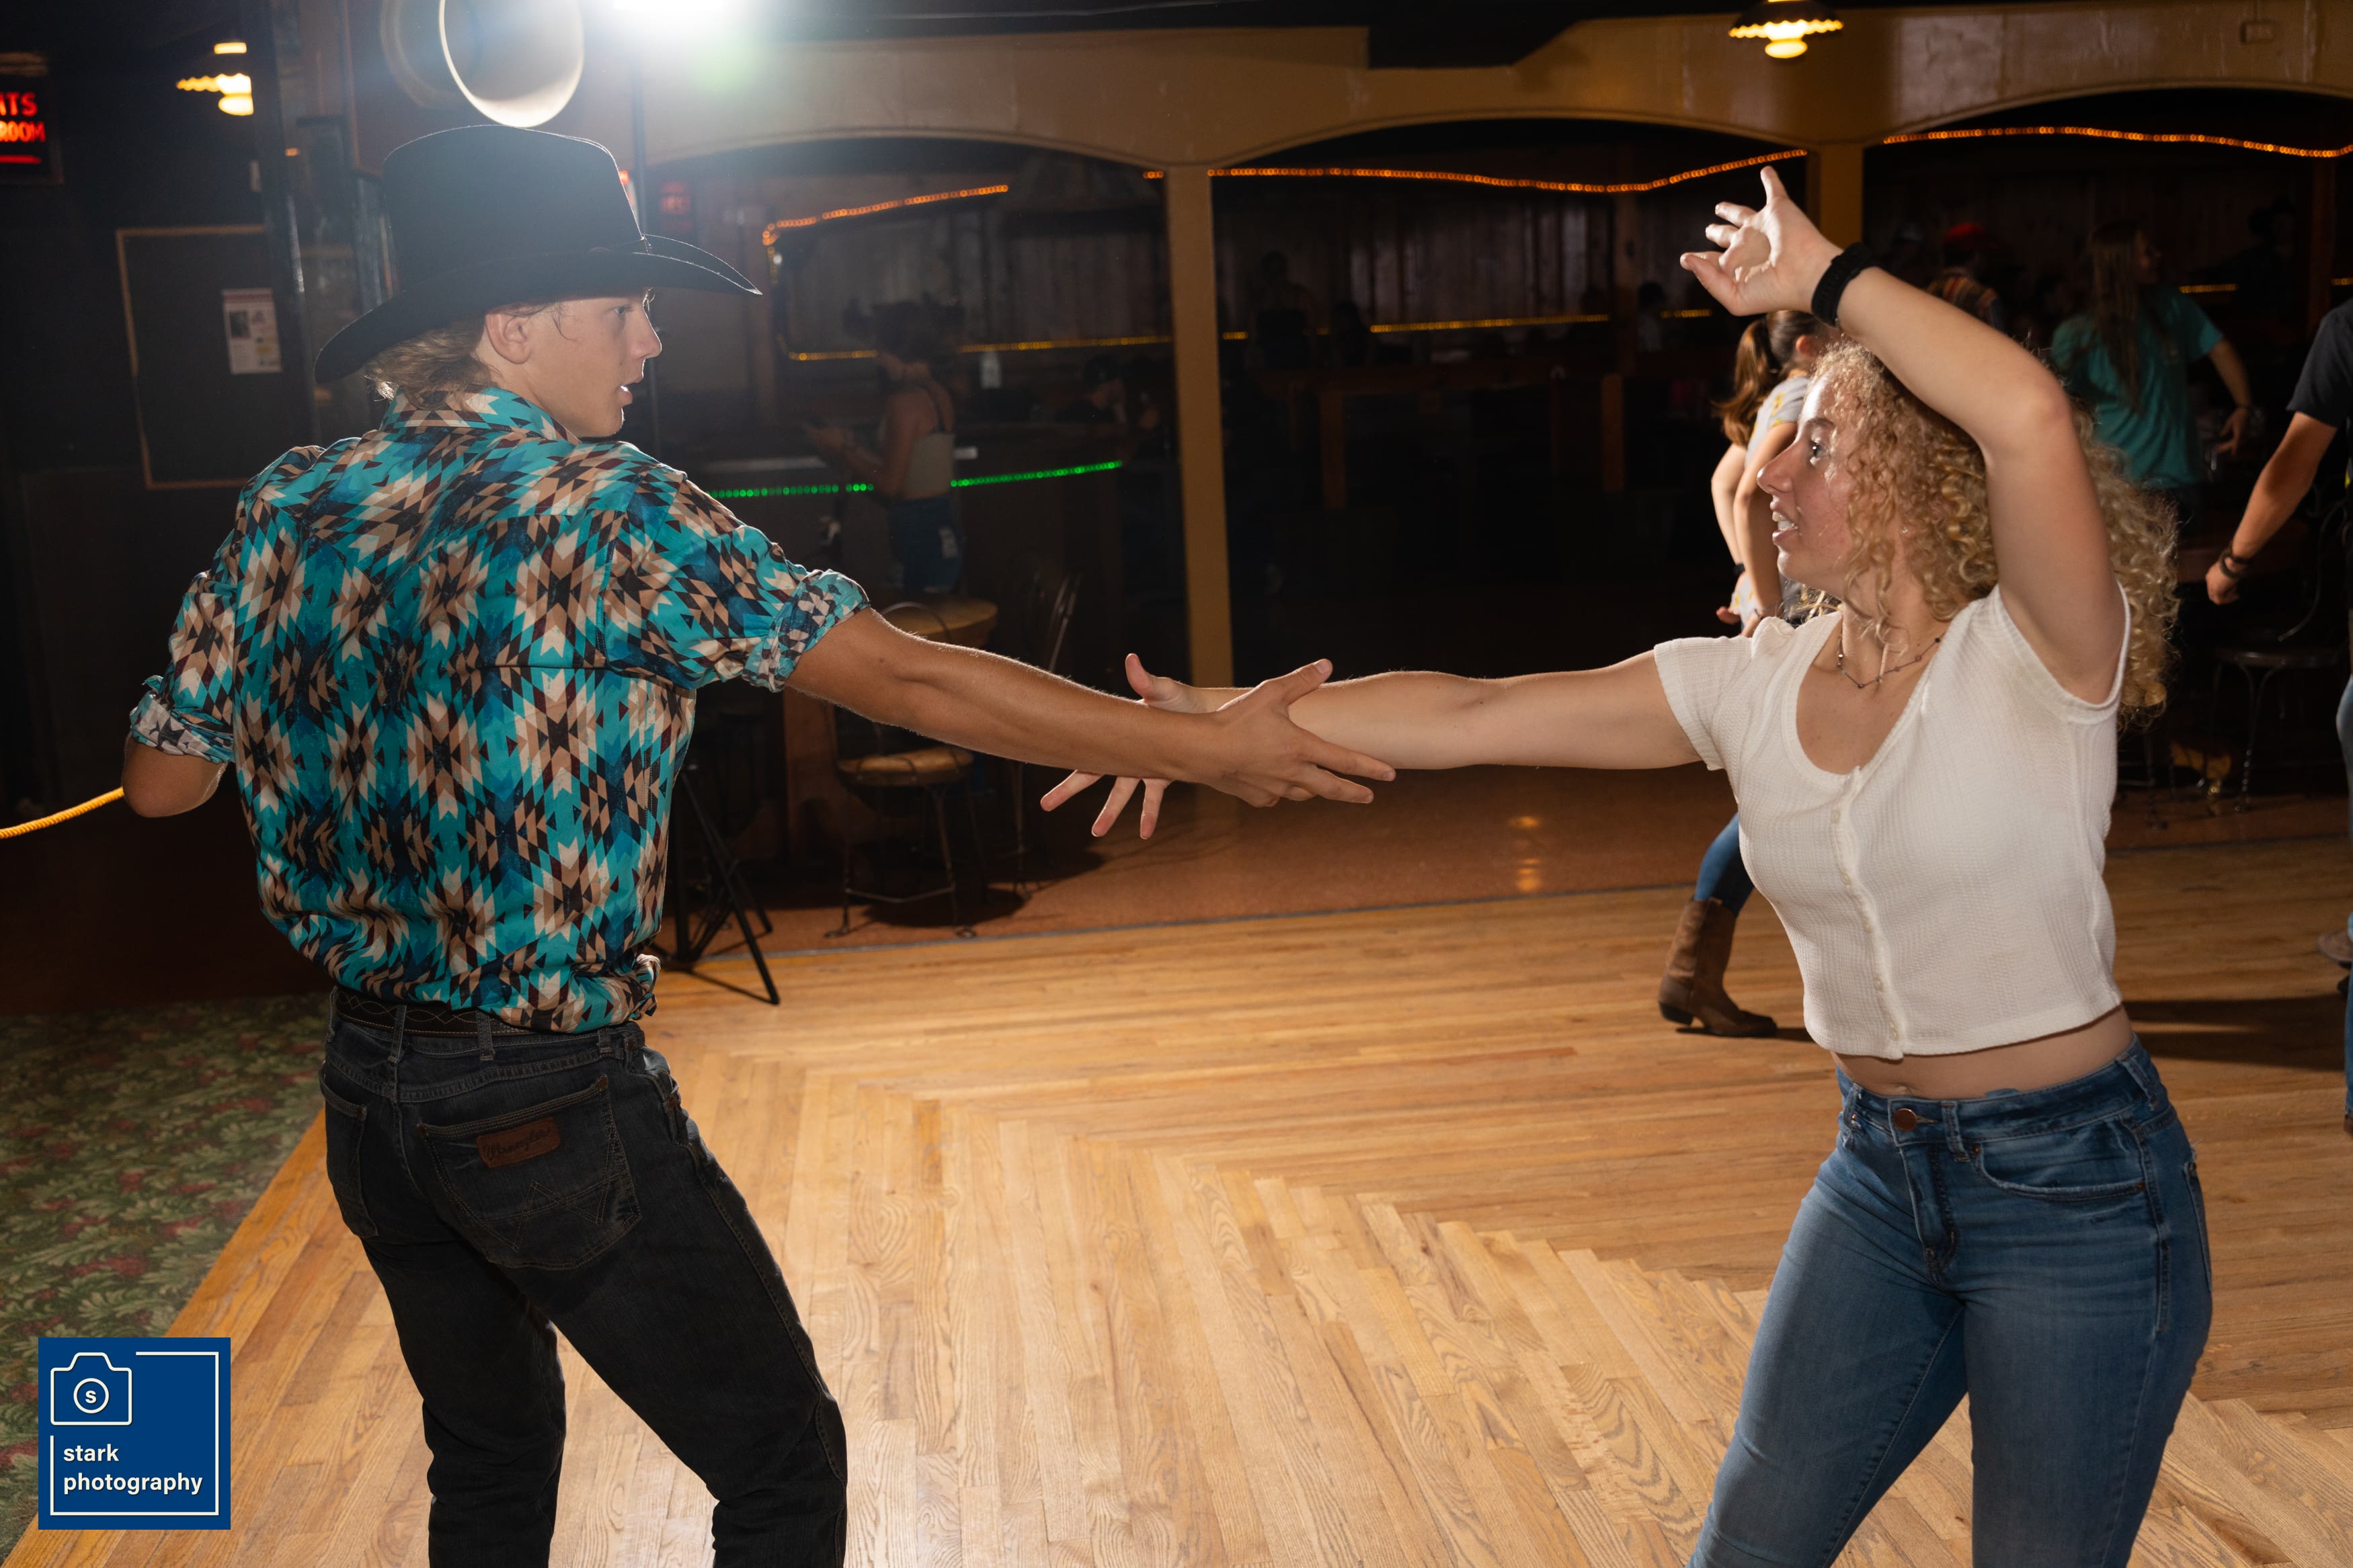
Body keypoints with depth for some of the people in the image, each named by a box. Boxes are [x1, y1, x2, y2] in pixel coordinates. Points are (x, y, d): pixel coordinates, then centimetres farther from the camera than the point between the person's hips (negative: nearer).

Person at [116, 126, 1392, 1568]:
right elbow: (909, 679, -18)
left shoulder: (289, 508, 2)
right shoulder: (603, 505, -16)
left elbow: (159, 777, 10)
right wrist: (1207, 746, -13)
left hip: (367, 1086, 7)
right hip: (553, 1103, -7)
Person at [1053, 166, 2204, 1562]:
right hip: (1882, 1171, 5)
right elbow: (1471, 716, -3)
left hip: (2080, 1184, -5)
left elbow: (2029, 414, -36)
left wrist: (1823, 277, -22)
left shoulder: (2034, 661, -16)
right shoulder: (1752, 687, -1)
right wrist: (1222, 722, -5)